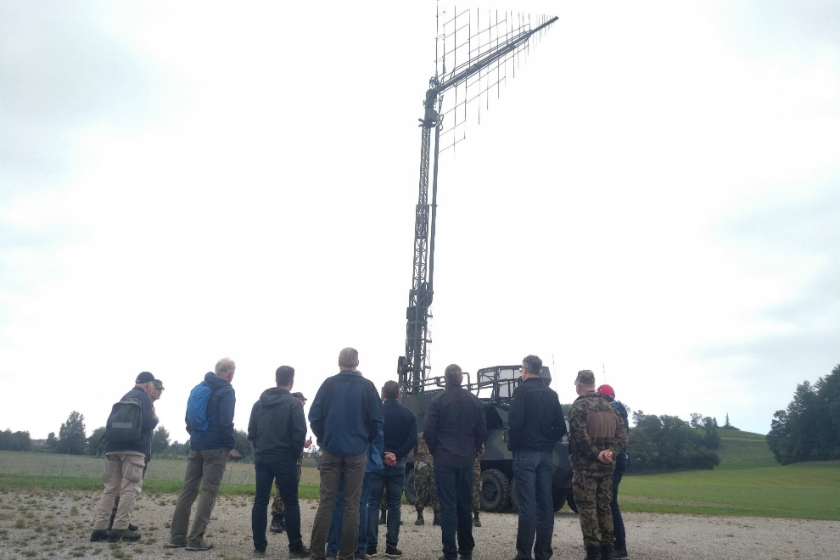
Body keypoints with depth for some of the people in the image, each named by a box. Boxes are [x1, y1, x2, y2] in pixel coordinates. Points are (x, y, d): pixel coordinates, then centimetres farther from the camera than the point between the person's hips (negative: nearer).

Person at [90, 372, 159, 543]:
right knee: (130, 489, -6)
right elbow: (146, 424, -14)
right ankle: (119, 529, -10)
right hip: (133, 448, -8)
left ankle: (99, 528, 3)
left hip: (113, 447, 8)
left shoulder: (125, 397, 22)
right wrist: (155, 419, 7)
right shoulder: (143, 397, -4)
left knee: (111, 488, 8)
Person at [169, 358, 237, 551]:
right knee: (209, 492, -3)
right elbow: (225, 422, -17)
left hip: (196, 446, 7)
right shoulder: (226, 391, -10)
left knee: (188, 489, 9)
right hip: (216, 447, -7)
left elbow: (188, 416, 18)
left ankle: (177, 536, 10)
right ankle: (196, 539, -5)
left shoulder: (198, 388, 14)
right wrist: (231, 445, -6)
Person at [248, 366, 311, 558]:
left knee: (260, 501, 8)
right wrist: (296, 454, 1)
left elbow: (251, 432, 10)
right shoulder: (293, 403, -8)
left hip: (261, 458, 5)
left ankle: (259, 546, 9)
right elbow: (299, 433, -13)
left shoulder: (259, 403, 9)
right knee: (291, 503, 2)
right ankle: (295, 547, 6)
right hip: (285, 459, -5)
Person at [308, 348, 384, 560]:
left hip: (331, 450, 1)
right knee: (352, 504, 6)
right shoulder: (367, 386, -1)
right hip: (357, 452, 0)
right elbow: (377, 419, -3)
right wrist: (370, 440, 13)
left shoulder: (329, 384, -1)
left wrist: (323, 438, 13)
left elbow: (314, 416, -2)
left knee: (326, 502, 6)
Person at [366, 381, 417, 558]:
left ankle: (371, 545, 3)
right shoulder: (409, 414, 3)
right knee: (394, 505, 7)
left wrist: (381, 455, -8)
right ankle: (391, 546, 7)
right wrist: (396, 455, -11)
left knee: (372, 504, 4)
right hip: (398, 464, 1)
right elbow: (413, 440, -8)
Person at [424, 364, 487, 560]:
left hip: (444, 460, -3)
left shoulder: (438, 400, -8)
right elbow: (482, 432, 4)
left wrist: (435, 451, 7)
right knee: (465, 506, 14)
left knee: (448, 506, 0)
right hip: (467, 461, 3)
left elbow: (428, 431, -9)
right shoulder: (475, 401, 3)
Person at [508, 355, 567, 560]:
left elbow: (515, 422, -17)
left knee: (527, 506, -5)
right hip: (545, 454, 6)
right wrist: (549, 444, 15)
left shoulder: (522, 390, -7)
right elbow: (560, 427, 9)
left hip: (525, 453, -6)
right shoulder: (551, 394, 11)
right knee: (545, 505, 7)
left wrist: (512, 445, -4)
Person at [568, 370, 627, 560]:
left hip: (585, 466, -6)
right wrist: (611, 452, -8)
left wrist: (596, 454, -13)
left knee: (587, 508, -1)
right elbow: (622, 435, 5)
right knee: (604, 507, 14)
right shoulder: (609, 406, 13)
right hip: (607, 466, 6)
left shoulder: (579, 406, -8)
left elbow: (580, 436, -20)